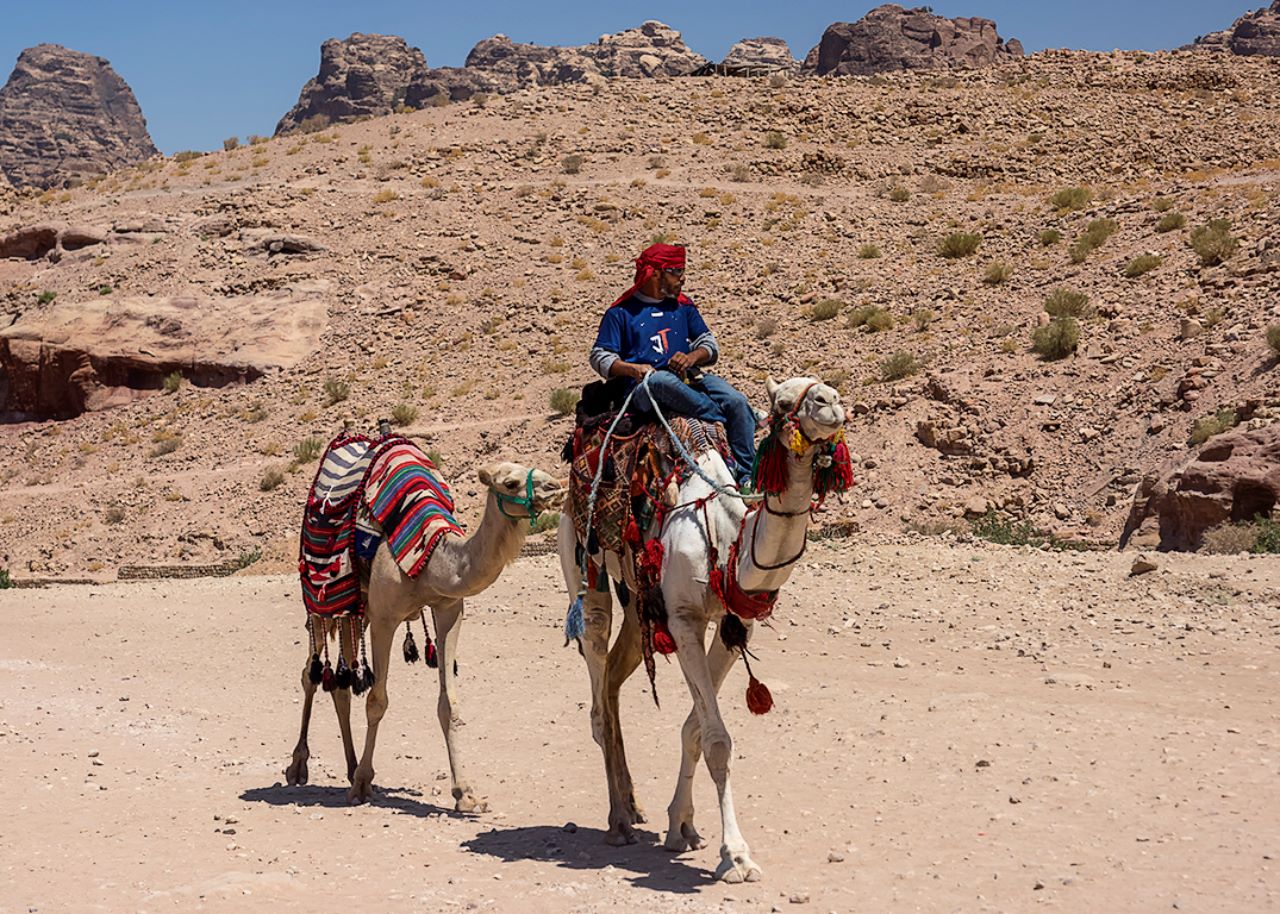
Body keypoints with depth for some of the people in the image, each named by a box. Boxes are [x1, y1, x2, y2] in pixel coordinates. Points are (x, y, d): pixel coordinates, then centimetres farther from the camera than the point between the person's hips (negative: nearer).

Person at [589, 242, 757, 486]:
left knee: (736, 402, -20)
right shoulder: (621, 312, 6)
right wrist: (633, 369, -17)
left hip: (688, 377, 5)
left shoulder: (683, 306, 21)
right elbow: (600, 357, 1)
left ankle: (746, 476, -21)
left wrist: (692, 357, -5)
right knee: (661, 380, -42)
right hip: (644, 384, -5)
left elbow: (709, 344, 18)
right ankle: (719, 421, -30)